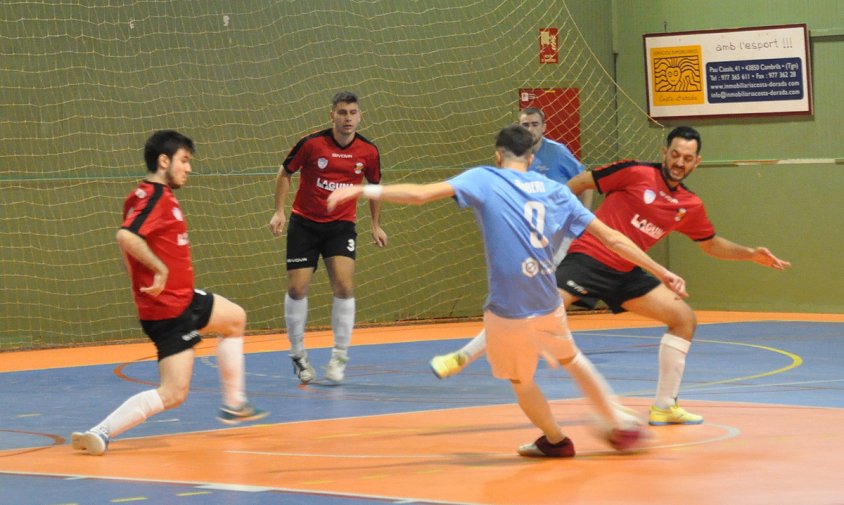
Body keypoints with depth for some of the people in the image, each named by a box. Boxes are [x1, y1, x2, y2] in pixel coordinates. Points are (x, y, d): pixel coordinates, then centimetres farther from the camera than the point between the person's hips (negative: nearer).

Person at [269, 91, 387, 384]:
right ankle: (298, 355, 15)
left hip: (341, 225, 1)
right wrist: (279, 211, -5)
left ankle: (340, 357, -4)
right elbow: (285, 174, 2)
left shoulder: (368, 151, -5)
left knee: (344, 286, -15)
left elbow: (375, 186, 13)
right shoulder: (311, 144, -12)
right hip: (304, 222, -1)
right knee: (297, 288, -4)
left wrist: (376, 225, 14)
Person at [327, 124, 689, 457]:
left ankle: (555, 441, 38)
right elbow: (612, 238, 8)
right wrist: (662, 272, 14)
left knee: (520, 381, 21)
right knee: (570, 358, 32)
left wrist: (365, 191, -8)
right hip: (549, 304, 4)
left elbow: (421, 193, -13)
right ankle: (622, 424, 32)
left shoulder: (483, 180, 0)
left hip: (508, 309, -4)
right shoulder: (555, 191, 9)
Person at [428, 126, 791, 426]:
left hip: (625, 274, 7)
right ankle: (459, 359, -15)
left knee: (685, 319, 4)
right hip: (589, 257, -7)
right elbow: (580, 182, -2)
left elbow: (711, 244, 25)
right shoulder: (637, 173, -8)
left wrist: (752, 255, 14)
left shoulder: (691, 206, 9)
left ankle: (664, 407, 12)